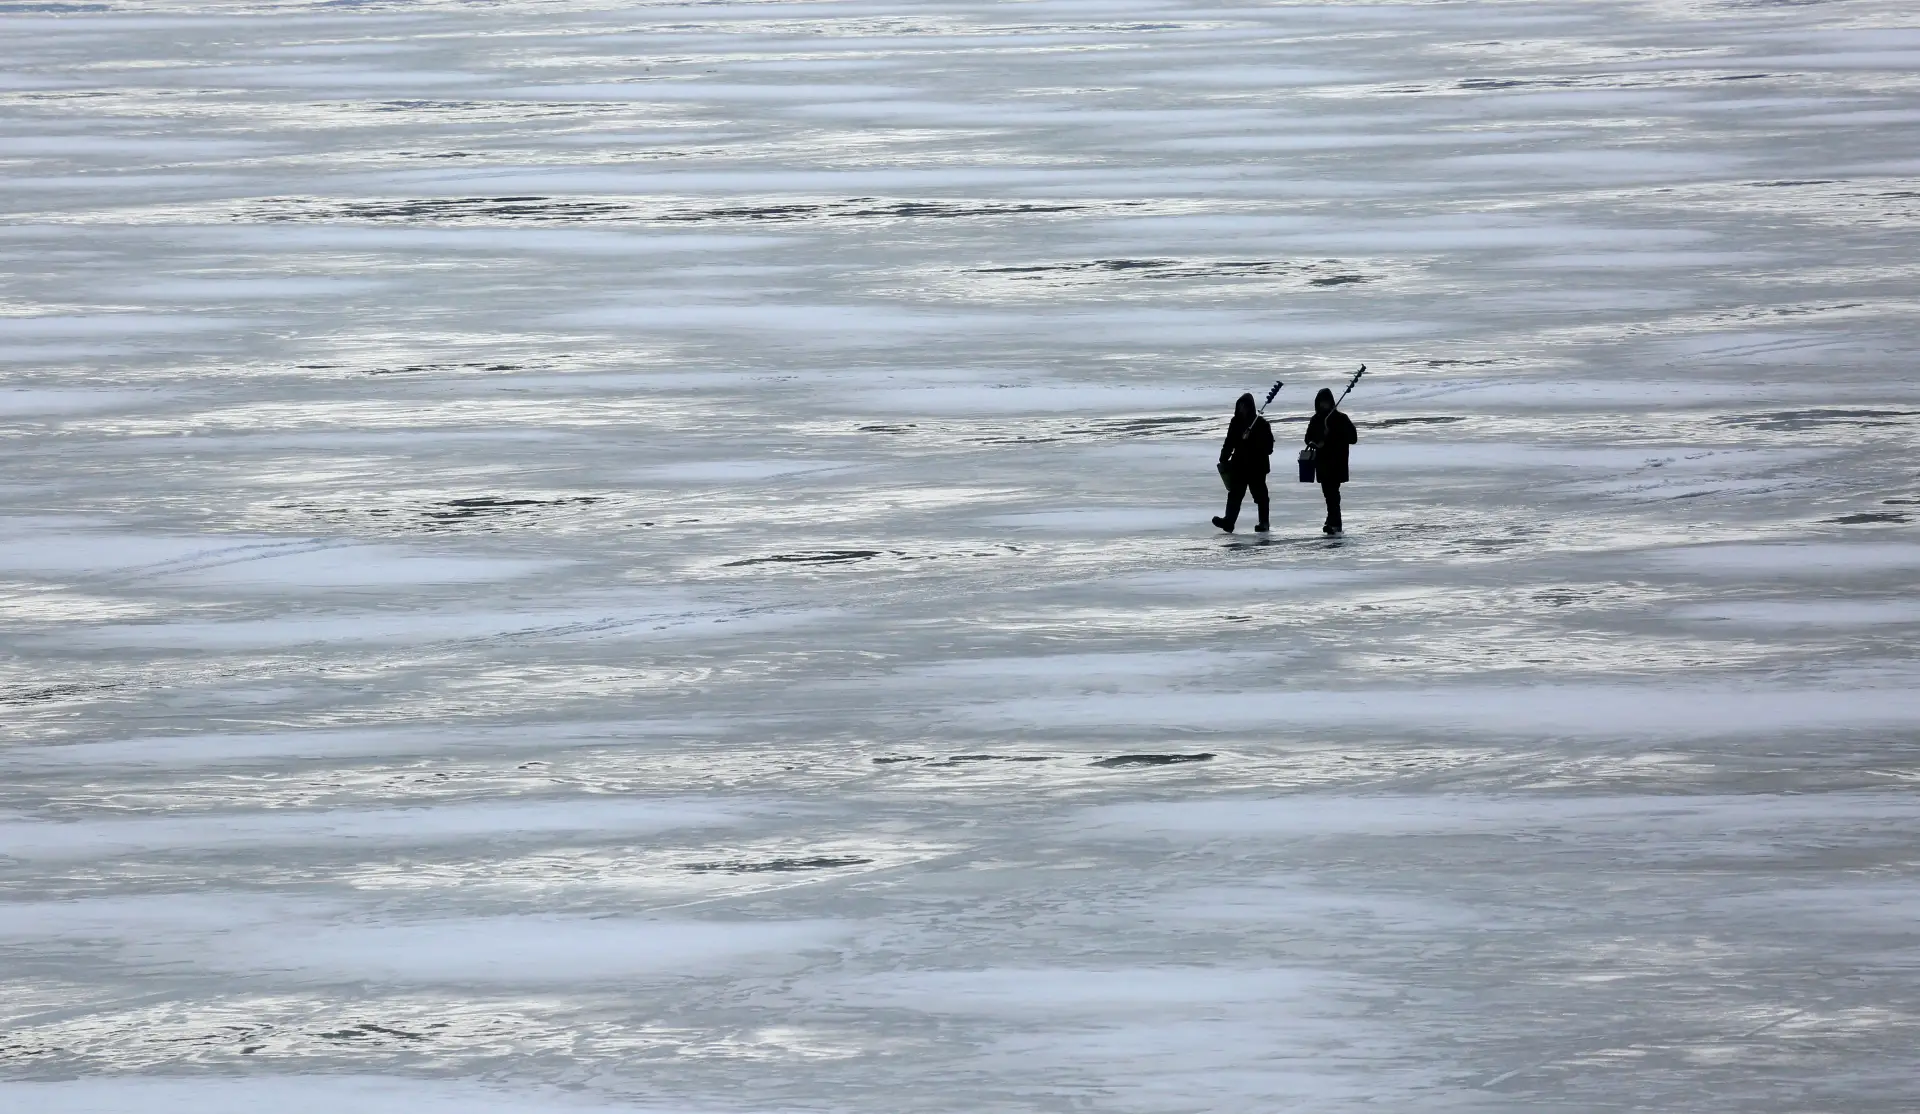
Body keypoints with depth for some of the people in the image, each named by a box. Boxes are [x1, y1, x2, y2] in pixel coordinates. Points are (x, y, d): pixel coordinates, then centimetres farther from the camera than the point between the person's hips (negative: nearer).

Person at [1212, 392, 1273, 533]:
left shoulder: (1260, 423, -7)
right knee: (1235, 493, -5)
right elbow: (1229, 442, 11)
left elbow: (1268, 445, -8)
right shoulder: (1236, 422, 7)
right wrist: (1224, 459, 5)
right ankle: (1229, 520, -12)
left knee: (1260, 494, 6)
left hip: (1257, 465, -4)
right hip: (1239, 464, 4)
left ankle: (1264, 522, 16)